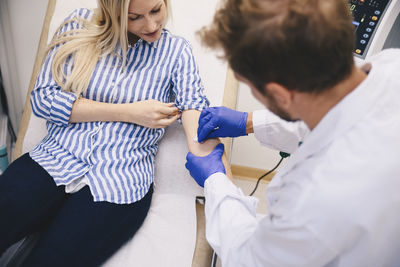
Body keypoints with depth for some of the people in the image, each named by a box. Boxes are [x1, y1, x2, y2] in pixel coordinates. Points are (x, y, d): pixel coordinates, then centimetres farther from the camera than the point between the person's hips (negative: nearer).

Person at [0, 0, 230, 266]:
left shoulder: (176, 51, 6)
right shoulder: (81, 25, 8)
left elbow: (195, 109, -8)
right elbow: (43, 97, 0)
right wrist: (129, 113, -8)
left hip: (122, 178, -2)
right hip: (55, 160, 3)